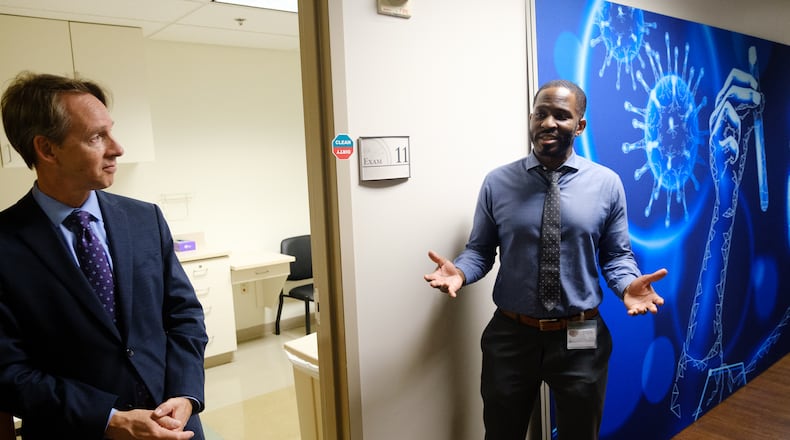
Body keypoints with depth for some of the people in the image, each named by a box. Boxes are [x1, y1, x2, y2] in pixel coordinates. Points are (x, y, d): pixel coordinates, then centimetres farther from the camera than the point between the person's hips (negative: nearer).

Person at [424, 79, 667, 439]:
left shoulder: (607, 183, -2)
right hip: (510, 335, 0)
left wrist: (628, 285, -18)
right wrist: (459, 272, -21)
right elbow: (480, 250, 0)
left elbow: (617, 255, 3)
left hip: (581, 338, 1)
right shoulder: (497, 182, -4)